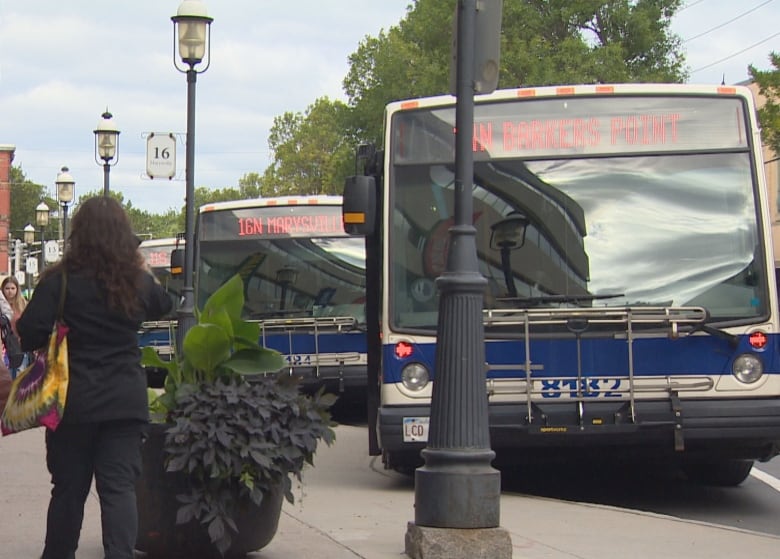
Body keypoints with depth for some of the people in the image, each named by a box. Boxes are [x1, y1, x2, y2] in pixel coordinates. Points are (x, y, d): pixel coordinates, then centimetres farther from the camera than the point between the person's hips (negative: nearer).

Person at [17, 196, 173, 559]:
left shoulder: (60, 281, -10)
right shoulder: (139, 282, 1)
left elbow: (29, 334, -12)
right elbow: (163, 305, 23)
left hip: (74, 400, -1)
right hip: (126, 400, 1)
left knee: (68, 488, 10)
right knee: (120, 487, 0)